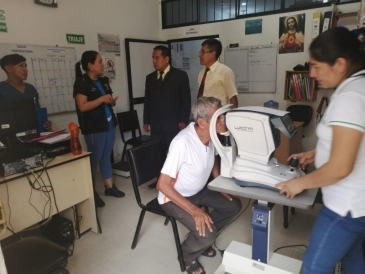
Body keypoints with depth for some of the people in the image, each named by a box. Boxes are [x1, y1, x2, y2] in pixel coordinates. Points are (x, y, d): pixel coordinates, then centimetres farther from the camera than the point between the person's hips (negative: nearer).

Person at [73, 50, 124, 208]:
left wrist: (112, 101, 1)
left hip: (109, 124, 7)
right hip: (94, 128, -7)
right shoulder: (81, 83, -10)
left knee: (106, 156, 15)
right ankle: (92, 193, 18)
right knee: (94, 159, 3)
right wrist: (102, 99, -19)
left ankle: (109, 186, 26)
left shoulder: (103, 81, 12)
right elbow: (82, 106, -20)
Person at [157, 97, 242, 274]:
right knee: (207, 234, -23)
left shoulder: (211, 135, -10)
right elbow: (162, 185, -31)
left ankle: (202, 238, 23)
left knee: (234, 206, 4)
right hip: (175, 197, -7)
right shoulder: (183, 142, -34)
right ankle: (187, 256, 12)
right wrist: (194, 210, -33)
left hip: (199, 191, 8)